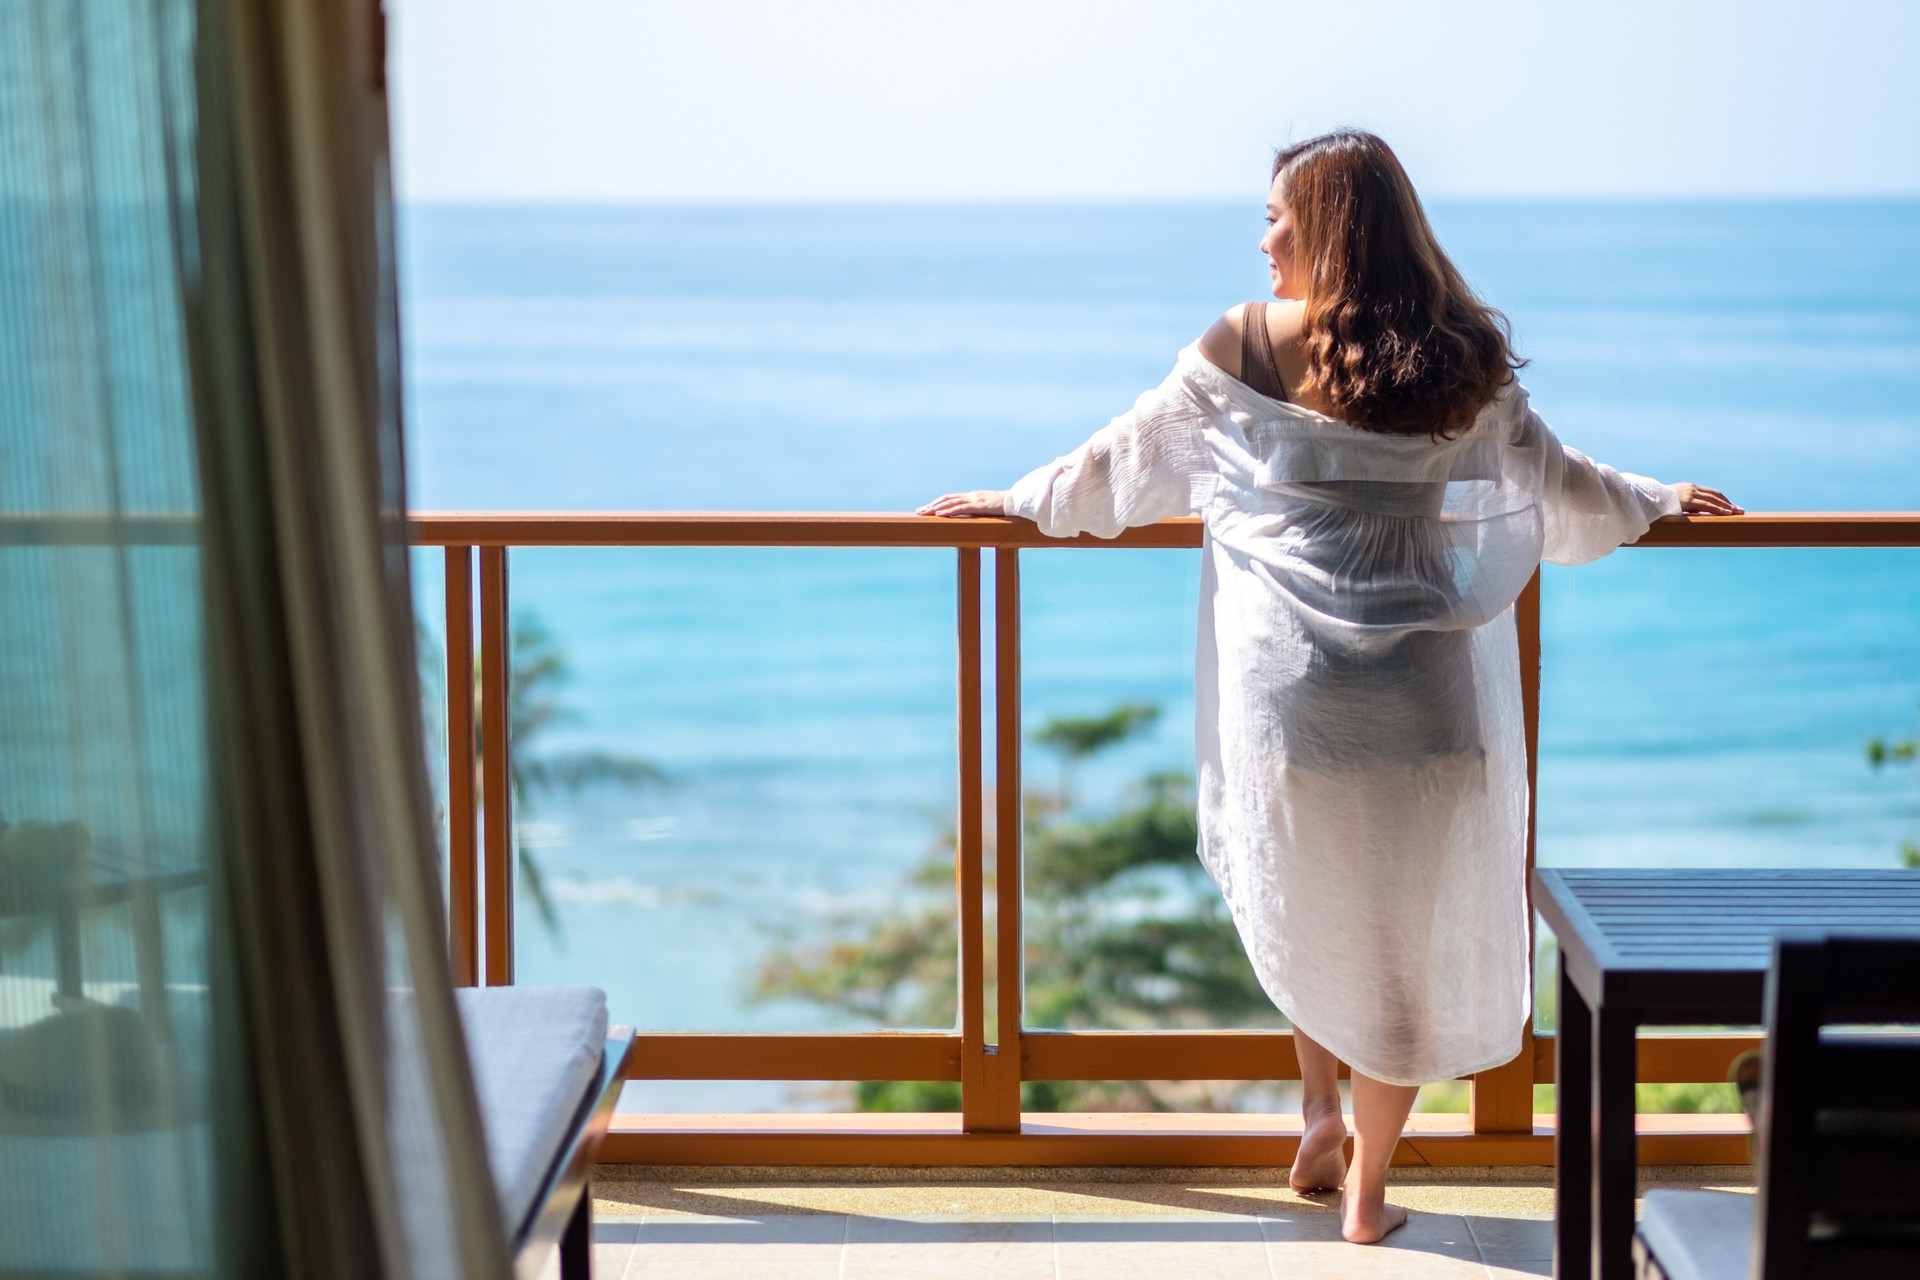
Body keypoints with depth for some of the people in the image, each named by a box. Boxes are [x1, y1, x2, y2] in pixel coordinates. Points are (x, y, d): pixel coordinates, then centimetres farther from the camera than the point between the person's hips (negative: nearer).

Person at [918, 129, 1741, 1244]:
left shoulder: (1244, 348, -4)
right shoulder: (1461, 365, 1)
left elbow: (1124, 460, 8)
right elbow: (1560, 487, 14)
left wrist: (1021, 501, 24)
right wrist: (1657, 502, 34)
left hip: (1289, 684, 0)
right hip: (1418, 693, 1)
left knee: (1304, 906, 25)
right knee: (1403, 933, 11)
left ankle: (1321, 1116, 26)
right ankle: (1368, 1191, 18)